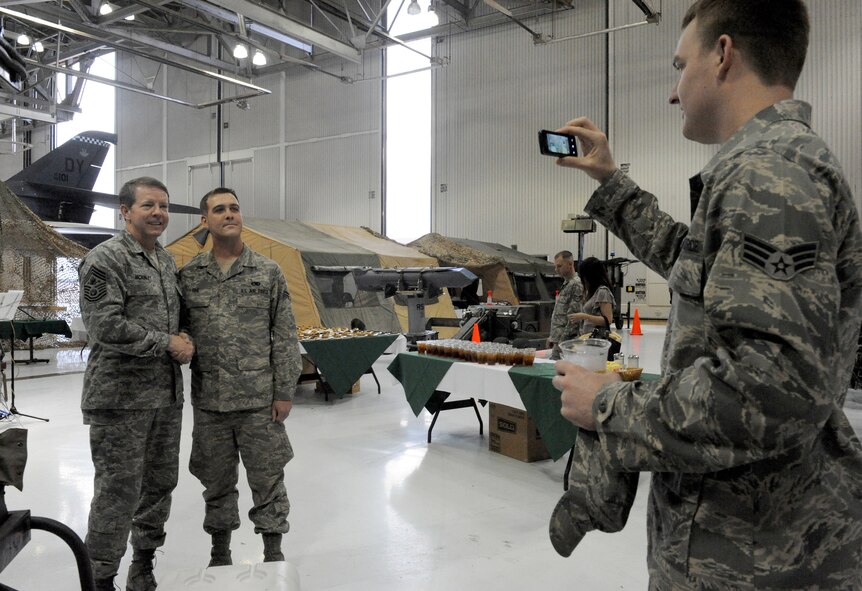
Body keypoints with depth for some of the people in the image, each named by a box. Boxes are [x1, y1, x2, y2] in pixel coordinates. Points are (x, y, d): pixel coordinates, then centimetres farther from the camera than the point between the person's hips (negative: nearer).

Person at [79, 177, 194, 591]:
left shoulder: (167, 261, 13)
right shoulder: (104, 260, -11)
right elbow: (106, 328, -20)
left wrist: (183, 343, 4)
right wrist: (167, 344, -14)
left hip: (167, 394, 8)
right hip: (120, 398, -8)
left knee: (160, 483, 16)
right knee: (118, 491, -1)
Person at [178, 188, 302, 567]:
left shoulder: (268, 272, -1)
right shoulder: (189, 276, 4)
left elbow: (285, 337, -2)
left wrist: (285, 392, -5)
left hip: (260, 400, -2)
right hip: (209, 402, 2)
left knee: (267, 479, 6)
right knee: (217, 482, 15)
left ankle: (274, 555, 23)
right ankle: (219, 555, 33)